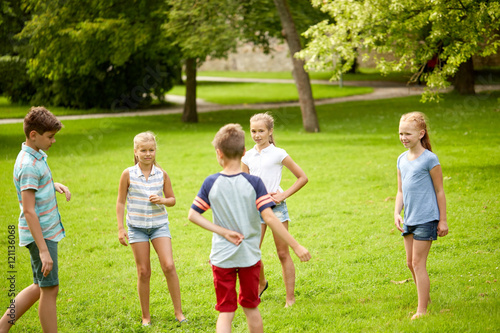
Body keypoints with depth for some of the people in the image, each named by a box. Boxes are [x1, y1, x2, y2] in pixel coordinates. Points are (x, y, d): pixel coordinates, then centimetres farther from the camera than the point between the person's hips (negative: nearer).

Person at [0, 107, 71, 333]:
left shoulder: (38, 156, 9)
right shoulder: (28, 165, -20)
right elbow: (29, 211, -24)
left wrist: (56, 186, 10)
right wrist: (43, 250, -26)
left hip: (48, 231, 10)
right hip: (41, 235, -10)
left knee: (41, 287, 16)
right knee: (49, 289, -1)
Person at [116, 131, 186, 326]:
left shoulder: (161, 174, -1)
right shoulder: (128, 174, -5)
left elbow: (172, 199, 8)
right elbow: (121, 202, 1)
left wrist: (162, 200, -14)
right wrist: (120, 228, -2)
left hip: (159, 224, 1)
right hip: (137, 227, -1)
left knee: (168, 266, -12)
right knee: (143, 272, 3)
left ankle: (178, 311, -1)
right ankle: (145, 315, 15)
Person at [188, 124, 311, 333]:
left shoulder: (211, 183, -6)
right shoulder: (254, 182, -11)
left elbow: (192, 215, -5)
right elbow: (269, 217, -17)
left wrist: (223, 232, -8)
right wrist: (296, 246, -15)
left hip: (221, 257, 0)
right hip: (249, 256, 0)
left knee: (225, 312, 4)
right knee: (251, 308, 18)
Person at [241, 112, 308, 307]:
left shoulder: (278, 154, -4)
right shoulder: (248, 157, 7)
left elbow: (302, 177, -1)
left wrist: (284, 195, -8)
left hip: (276, 206, -3)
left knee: (283, 253, 1)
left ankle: (290, 299, 8)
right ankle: (261, 283, 28)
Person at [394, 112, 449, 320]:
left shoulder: (429, 159, -11)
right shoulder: (402, 159, 9)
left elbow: (439, 191, -7)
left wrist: (443, 220, -6)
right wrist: (397, 213, 2)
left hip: (426, 219, -7)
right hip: (409, 219, 7)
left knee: (418, 263, -7)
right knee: (411, 263, 13)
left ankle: (422, 310, -1)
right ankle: (425, 299, 31)